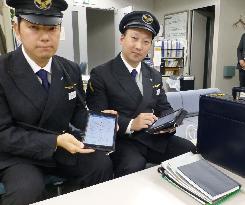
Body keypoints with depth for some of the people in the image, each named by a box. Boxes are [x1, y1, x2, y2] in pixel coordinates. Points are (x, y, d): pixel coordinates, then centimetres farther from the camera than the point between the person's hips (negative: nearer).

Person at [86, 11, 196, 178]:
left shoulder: (155, 76, 14)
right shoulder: (101, 75, -5)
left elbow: (164, 108, 17)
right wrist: (130, 125, -22)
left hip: (155, 137, 6)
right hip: (122, 141, -5)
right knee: (133, 168, -35)